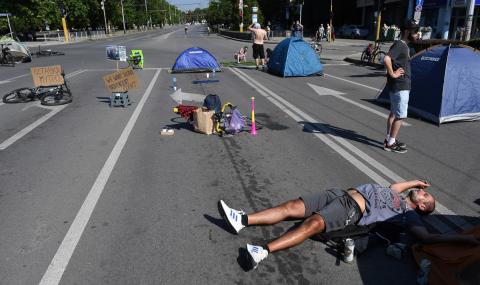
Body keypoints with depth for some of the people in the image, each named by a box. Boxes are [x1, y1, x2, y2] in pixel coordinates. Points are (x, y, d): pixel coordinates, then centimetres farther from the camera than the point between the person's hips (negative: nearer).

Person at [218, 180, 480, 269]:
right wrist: (417, 181, 52)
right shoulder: (398, 196, 30)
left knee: (312, 224, -35)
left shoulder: (408, 214, 9)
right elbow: (393, 186, 51)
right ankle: (242, 220, -15)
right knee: (292, 207, -11)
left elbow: (427, 237, -3)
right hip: (341, 194, 7)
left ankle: (263, 252, -45)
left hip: (352, 211, -7)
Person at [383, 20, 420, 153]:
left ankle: (389, 139, 26)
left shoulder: (405, 46, 13)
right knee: (400, 116, -5)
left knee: (394, 113, 15)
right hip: (400, 87, -10)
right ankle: (391, 143, 4)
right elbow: (386, 58, -34)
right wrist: (392, 74, -24)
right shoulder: (399, 45, -17)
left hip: (403, 86, 10)